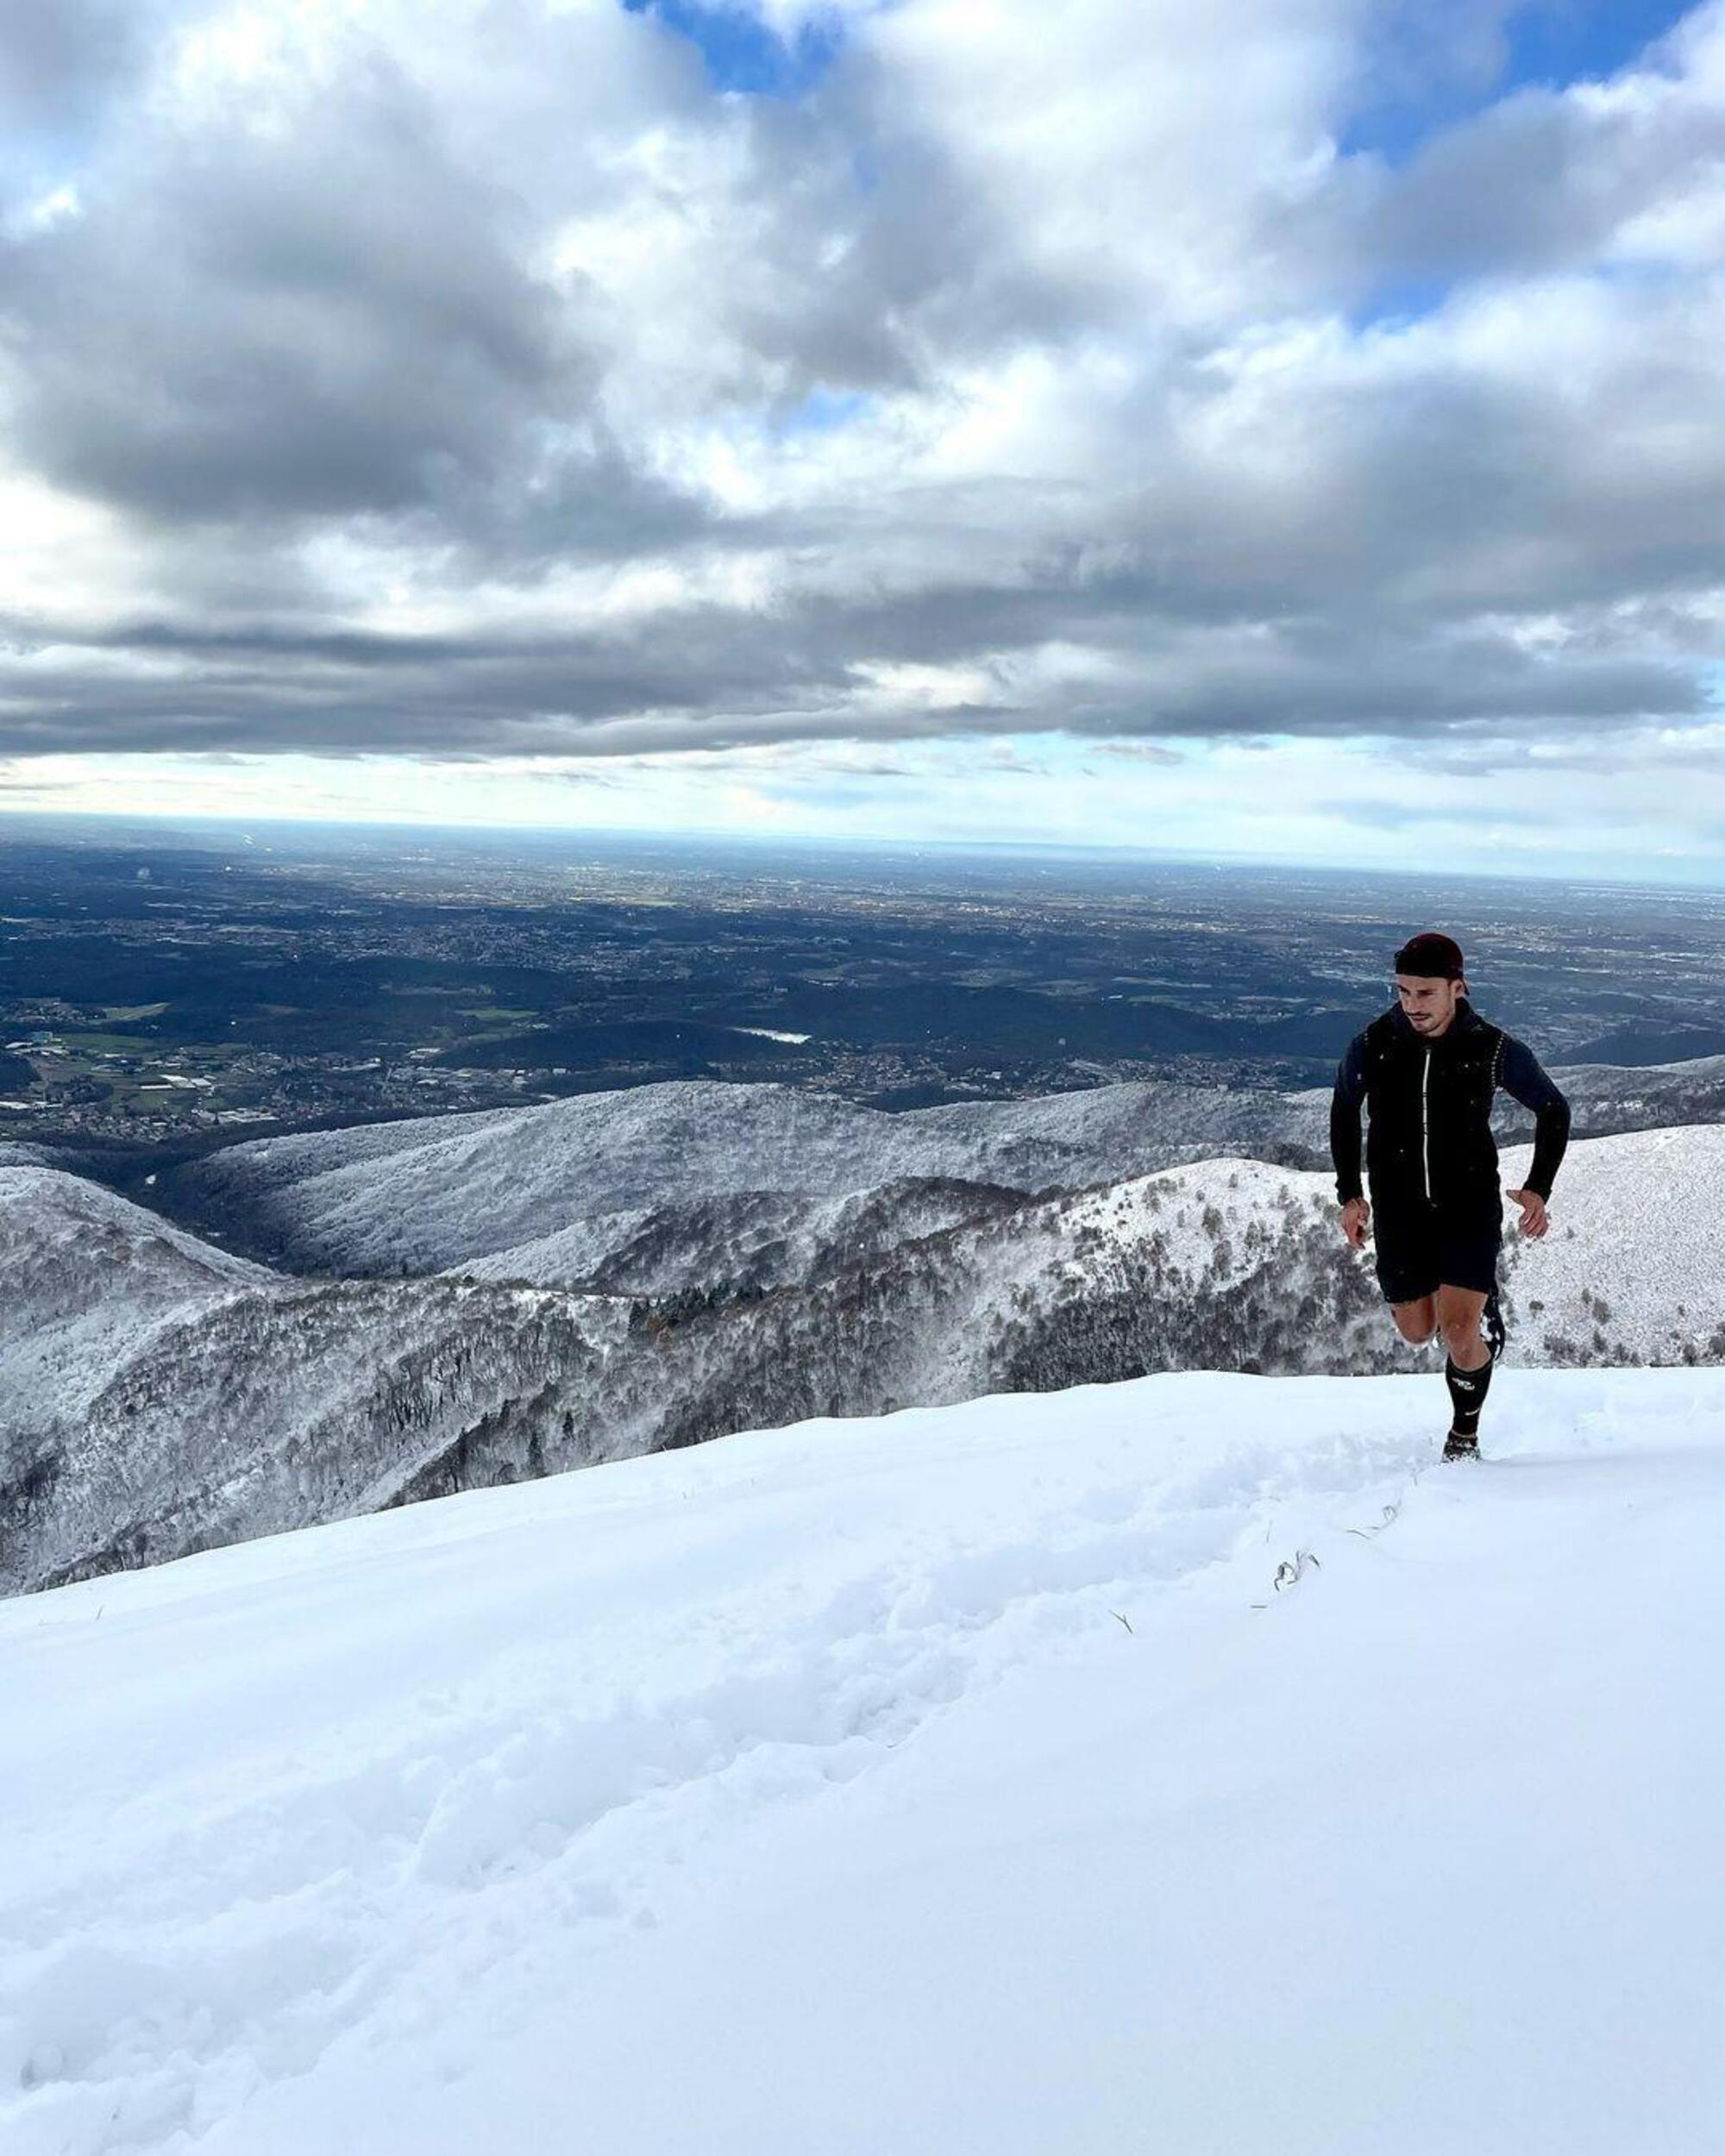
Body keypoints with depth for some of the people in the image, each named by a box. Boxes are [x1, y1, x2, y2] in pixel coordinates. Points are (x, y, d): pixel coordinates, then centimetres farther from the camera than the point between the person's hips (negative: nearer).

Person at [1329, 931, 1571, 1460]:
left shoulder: (1493, 1049, -12)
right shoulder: (1372, 1044, -10)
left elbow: (1553, 1109, 5)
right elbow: (1343, 1111, 9)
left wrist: (1538, 1189, -5)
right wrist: (1349, 1193, 5)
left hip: (1471, 1206, -2)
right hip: (1399, 1212, 2)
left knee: (1458, 1334, -14)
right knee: (1417, 1332, 12)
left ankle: (1465, 1433, 15)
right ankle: (1483, 1308, 47)